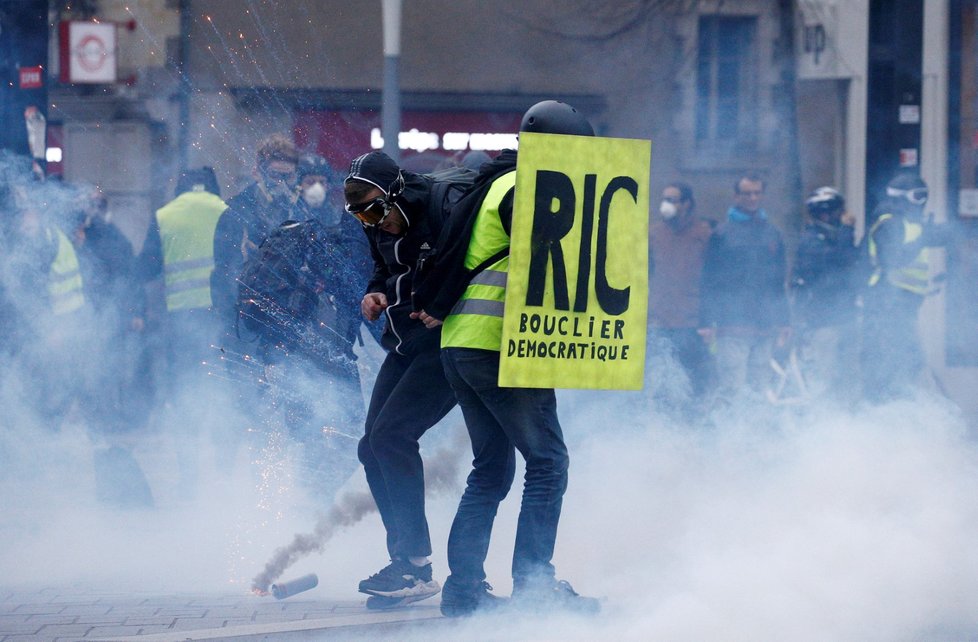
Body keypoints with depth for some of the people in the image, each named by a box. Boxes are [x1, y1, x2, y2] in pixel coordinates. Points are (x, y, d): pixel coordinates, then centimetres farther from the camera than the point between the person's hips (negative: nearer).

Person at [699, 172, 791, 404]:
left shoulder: (772, 234, 15)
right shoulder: (722, 233, 3)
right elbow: (709, 281, 1)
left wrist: (784, 321, 15)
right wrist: (706, 321, -6)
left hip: (766, 324, 4)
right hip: (732, 324, -4)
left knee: (760, 384, 4)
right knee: (731, 385, -13)